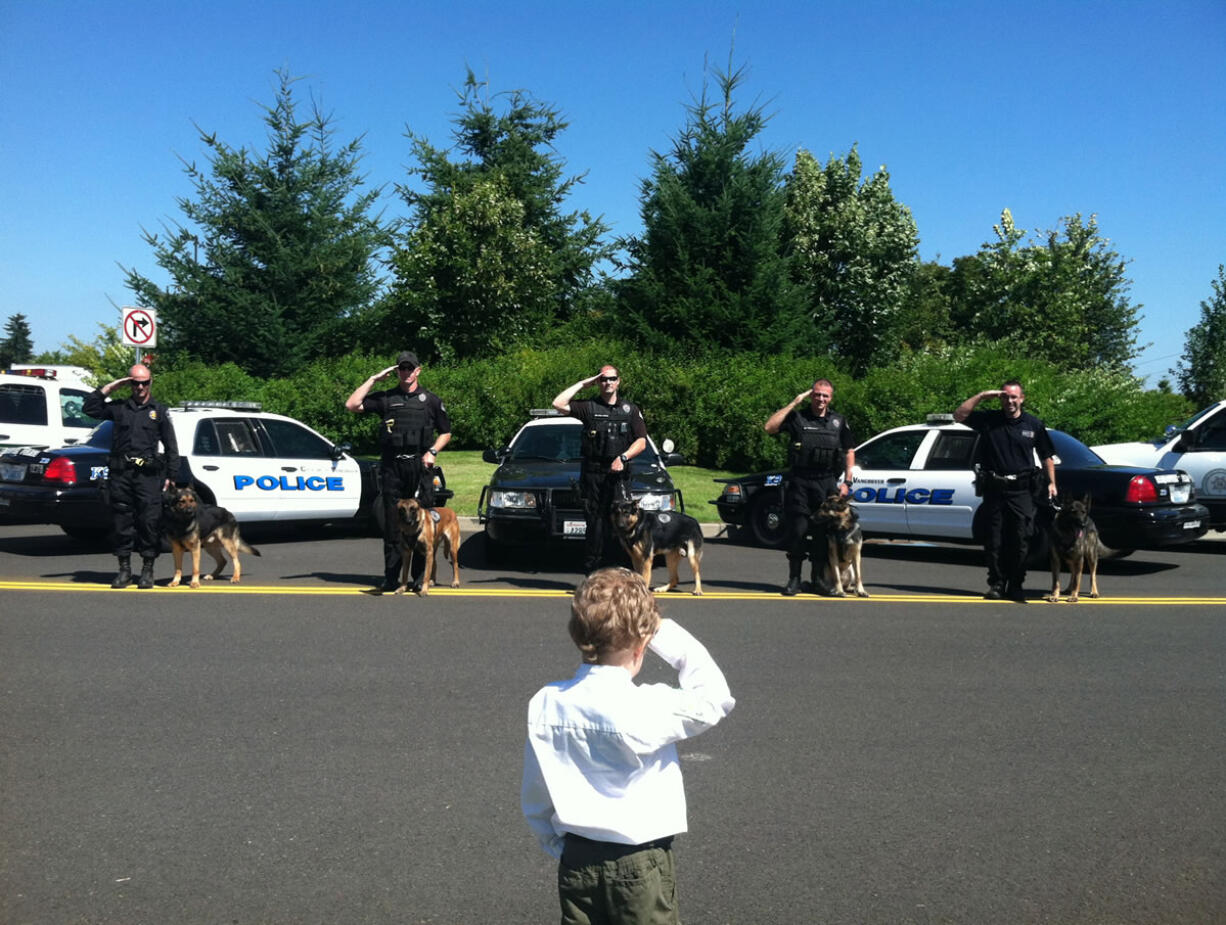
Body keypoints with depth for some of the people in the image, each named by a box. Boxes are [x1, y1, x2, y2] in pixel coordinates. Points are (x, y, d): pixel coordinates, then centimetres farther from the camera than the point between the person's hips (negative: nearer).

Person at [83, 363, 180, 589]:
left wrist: (171, 476, 2)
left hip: (148, 475, -2)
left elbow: (171, 447, 10)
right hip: (120, 474, 2)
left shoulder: (159, 411, 11)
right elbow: (89, 408, 11)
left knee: (150, 522, -5)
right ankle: (124, 570, 12)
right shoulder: (119, 408, 16)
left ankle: (147, 570, 4)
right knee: (122, 522, 4)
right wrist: (109, 387, 7)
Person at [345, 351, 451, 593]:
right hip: (392, 467, 1)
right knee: (392, 523, 1)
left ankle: (420, 576, 5)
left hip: (420, 466, -1)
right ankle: (391, 577, 5)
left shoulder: (431, 400, 11)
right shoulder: (385, 398, 12)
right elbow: (352, 405, 2)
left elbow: (445, 432, 16)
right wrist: (373, 380, 3)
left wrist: (432, 452, -1)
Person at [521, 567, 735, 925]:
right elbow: (714, 697, -9)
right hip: (639, 866, -4)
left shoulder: (545, 704, -6)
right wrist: (666, 632, -9)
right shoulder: (647, 708, -23)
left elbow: (534, 800, 3)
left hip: (576, 863, 5)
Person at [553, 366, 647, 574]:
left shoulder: (630, 410, 14)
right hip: (592, 473, 0)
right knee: (594, 522, 2)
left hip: (619, 473, 0)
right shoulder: (588, 407, 9)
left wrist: (623, 457, -8)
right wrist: (582, 384, 2)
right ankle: (592, 572, 6)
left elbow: (641, 441, 9)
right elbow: (558, 404, -4)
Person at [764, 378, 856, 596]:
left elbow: (850, 452, 15)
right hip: (799, 483, -2)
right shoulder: (797, 417, 4)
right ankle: (794, 579, 6)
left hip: (828, 485, 2)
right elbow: (769, 427, -11)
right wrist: (794, 403, -8)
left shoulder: (839, 422, 13)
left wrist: (846, 482, 5)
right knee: (797, 532, -2)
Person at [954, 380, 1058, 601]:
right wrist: (982, 396, -8)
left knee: (1020, 541, -1)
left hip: (1021, 490, 0)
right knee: (994, 541, 3)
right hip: (994, 489, 0)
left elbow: (1047, 456, 13)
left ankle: (1015, 586, 8)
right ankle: (996, 584, 13)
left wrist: (1052, 482, 5)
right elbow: (959, 415, -5)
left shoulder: (1034, 424, 7)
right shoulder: (988, 420, 4)